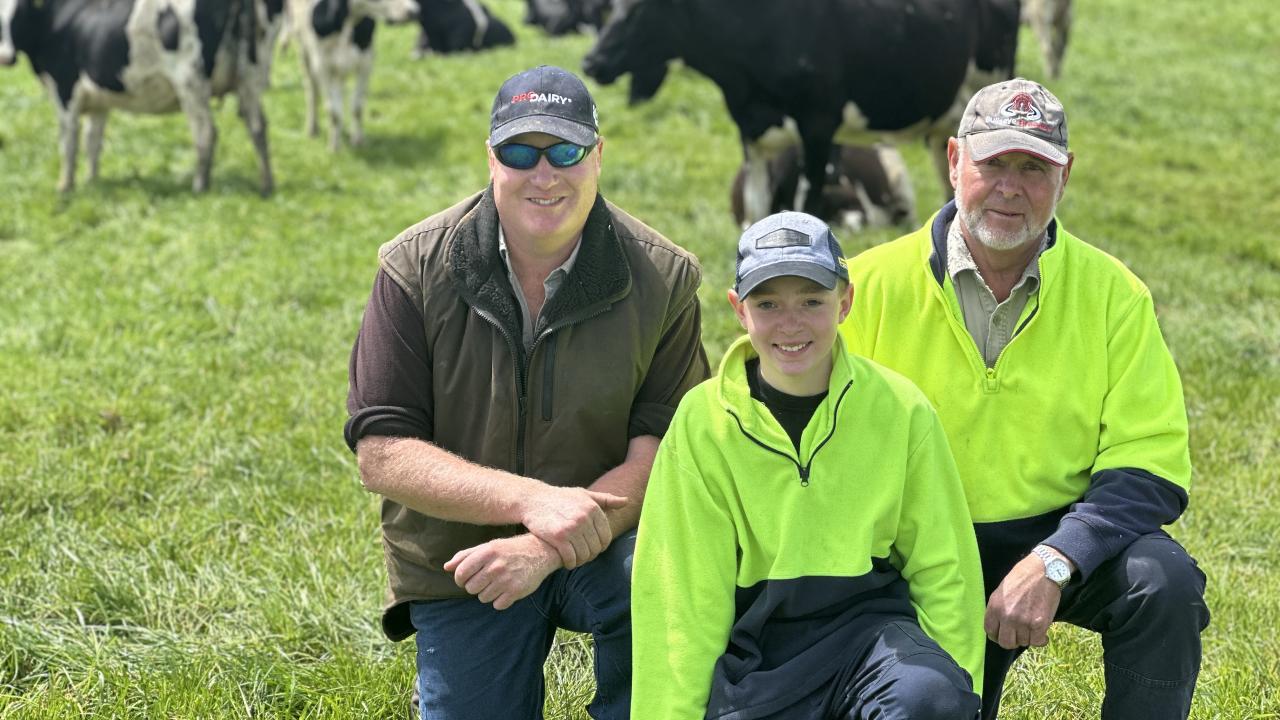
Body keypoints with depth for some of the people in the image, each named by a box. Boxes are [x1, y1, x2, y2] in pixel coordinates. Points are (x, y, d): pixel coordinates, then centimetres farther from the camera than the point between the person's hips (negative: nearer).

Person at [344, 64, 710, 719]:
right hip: (457, 562, 1)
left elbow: (661, 457, -14)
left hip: (604, 546, -1)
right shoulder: (416, 269, -10)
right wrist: (531, 499, -27)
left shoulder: (662, 279, -10)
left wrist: (543, 550, -29)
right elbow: (381, 455, -14)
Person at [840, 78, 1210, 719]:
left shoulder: (1113, 294, -3)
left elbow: (1150, 464, -8)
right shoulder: (871, 286, -5)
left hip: (1063, 539, 1)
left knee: (1165, 581, -27)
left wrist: (1052, 563, -23)